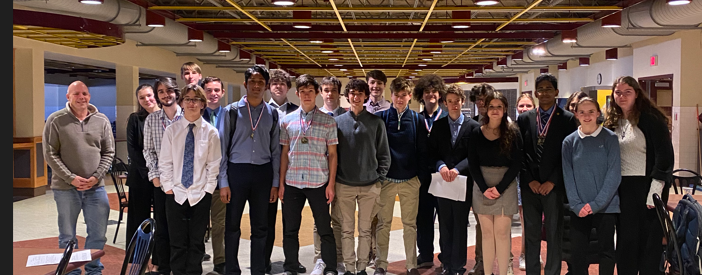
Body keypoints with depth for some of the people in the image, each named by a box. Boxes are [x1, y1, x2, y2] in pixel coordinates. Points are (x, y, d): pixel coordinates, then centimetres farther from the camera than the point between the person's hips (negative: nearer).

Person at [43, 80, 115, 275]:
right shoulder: (56, 120, -3)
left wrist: (96, 176, -6)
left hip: (95, 187, 2)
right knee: (67, 237, 9)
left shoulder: (102, 120, 3)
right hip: (65, 188, -2)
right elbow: (50, 154, -4)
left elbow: (109, 152, 7)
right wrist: (71, 178, -11)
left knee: (98, 234, 7)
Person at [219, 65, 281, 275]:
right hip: (237, 171, -2)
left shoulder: (272, 114, 7)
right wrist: (223, 182, -6)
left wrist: (275, 182, 4)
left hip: (263, 173, 2)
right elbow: (222, 148, -2)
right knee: (232, 226, 7)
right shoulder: (232, 111, -1)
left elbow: (275, 150, 8)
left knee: (260, 227, 10)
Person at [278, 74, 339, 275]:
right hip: (292, 183, 2)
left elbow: (332, 154, 3)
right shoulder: (287, 120, 7)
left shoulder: (328, 121, 3)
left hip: (318, 183, -2)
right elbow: (284, 153, 8)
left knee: (324, 229, 4)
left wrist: (331, 183, -3)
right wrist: (281, 183, 3)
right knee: (290, 230, 8)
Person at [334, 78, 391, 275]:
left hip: (369, 185, 0)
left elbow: (384, 154, 4)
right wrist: (334, 179, 0)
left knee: (365, 229, 8)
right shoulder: (338, 121, 2)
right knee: (346, 229, 6)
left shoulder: (376, 122, 2)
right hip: (344, 185, 0)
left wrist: (380, 178, -1)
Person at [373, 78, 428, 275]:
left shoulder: (418, 120, 3)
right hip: (386, 179, 0)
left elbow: (422, 150, 5)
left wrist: (421, 174, 0)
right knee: (383, 224, 6)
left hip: (410, 181, 1)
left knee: (410, 224, 8)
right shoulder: (380, 117, 0)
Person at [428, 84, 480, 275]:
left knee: (460, 225, 4)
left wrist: (457, 169, -19)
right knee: (445, 224, 9)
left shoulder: (473, 126, 0)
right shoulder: (438, 125, 8)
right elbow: (432, 151, 4)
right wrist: (441, 166, -15)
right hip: (442, 181, 3)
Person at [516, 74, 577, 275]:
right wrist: (530, 180, -4)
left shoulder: (567, 119, 0)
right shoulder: (524, 118, 7)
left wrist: (552, 181, -9)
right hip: (529, 185, 2)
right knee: (531, 234, 8)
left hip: (554, 186, -2)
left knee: (554, 234, 4)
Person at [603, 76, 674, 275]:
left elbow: (665, 155, -13)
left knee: (650, 240, 1)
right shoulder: (613, 122, 10)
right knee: (625, 240, 10)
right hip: (623, 189, 5)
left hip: (647, 186, -5)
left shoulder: (651, 118, -8)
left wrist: (656, 190, -18)